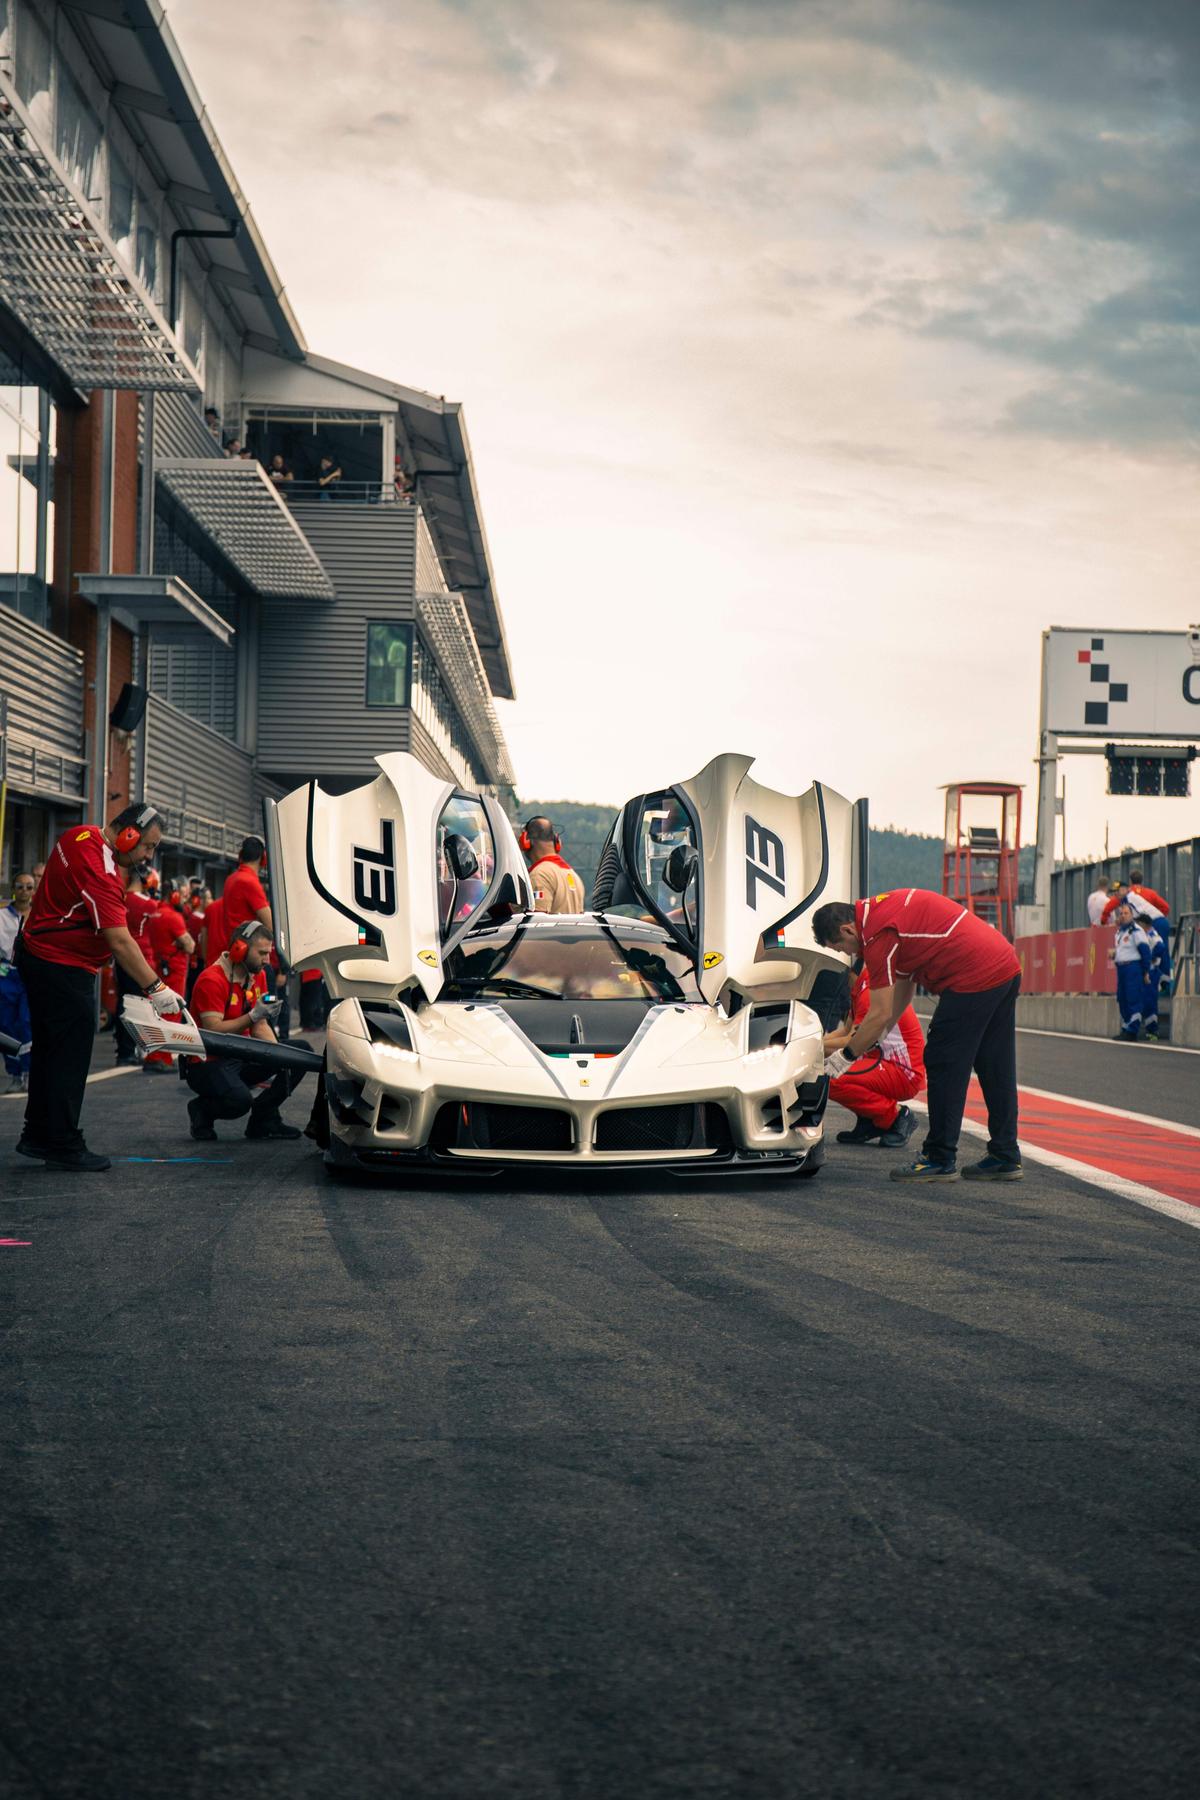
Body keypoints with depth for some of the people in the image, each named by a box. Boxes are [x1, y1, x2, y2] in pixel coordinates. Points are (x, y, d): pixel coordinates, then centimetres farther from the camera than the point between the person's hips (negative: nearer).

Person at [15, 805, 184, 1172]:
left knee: (50, 1050, 15)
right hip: (63, 970, -10)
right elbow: (119, 941, -29)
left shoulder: (80, 836, 2)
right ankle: (64, 1146, -1)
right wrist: (155, 988, -28)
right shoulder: (99, 869, -27)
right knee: (71, 1055, -5)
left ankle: (38, 1135, 23)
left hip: (38, 956, 10)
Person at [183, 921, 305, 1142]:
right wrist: (253, 1016, -30)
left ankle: (264, 1119, 1)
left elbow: (260, 1026, 9)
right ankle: (201, 1110, 0)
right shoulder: (212, 981, -20)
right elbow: (213, 1031, -25)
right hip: (208, 1063, -8)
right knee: (239, 1100, -35)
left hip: (241, 1058, 8)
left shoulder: (257, 976, 7)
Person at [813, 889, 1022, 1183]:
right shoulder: (887, 908, 19)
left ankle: (940, 1160, 4)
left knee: (944, 1066, -1)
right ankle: (1005, 1157, 19)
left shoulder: (877, 934, -12)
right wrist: (869, 1036, 26)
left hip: (973, 979, -10)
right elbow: (904, 984, 25)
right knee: (995, 1069, 14)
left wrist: (845, 1056, 1)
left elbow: (881, 1013, -10)